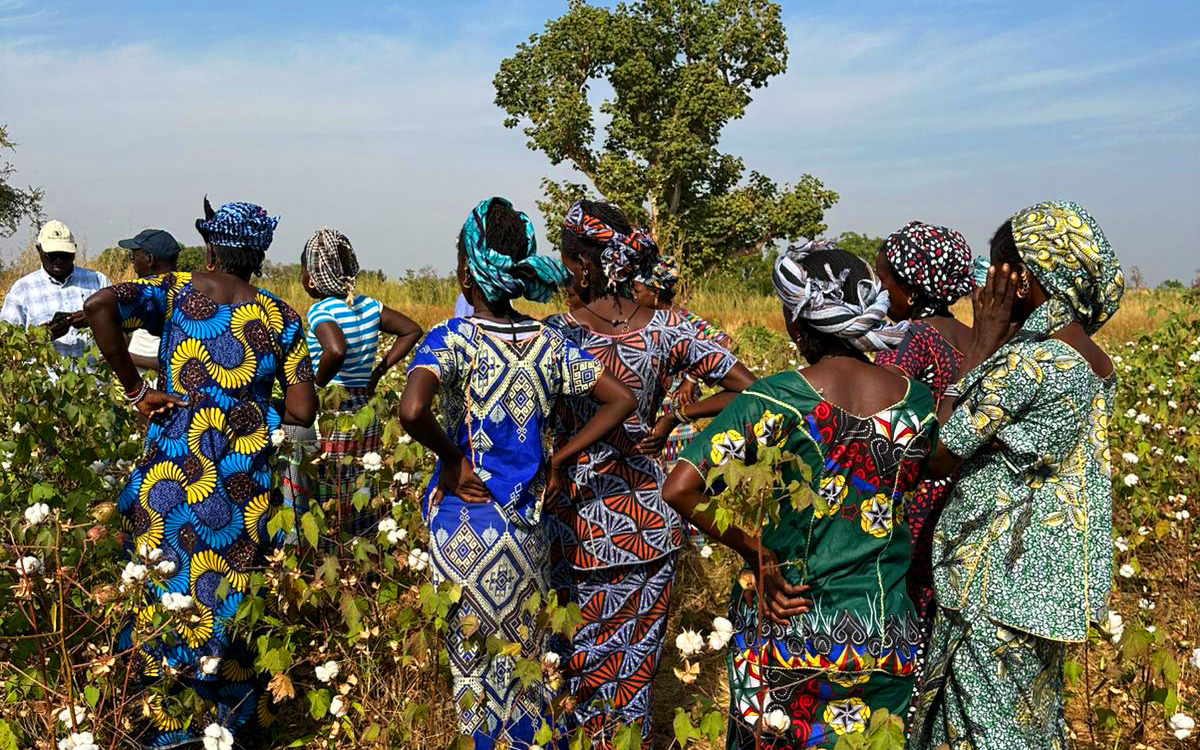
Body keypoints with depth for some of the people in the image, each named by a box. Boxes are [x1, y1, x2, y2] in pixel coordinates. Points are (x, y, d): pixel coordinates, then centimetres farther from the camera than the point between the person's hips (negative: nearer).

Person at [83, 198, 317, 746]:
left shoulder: (176, 292, 2)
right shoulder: (279, 317, 2)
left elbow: (99, 305, -14)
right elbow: (302, 412, -2)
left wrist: (134, 390, -7)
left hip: (172, 467, 0)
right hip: (244, 476, 0)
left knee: (166, 591, 11)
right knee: (232, 597, 11)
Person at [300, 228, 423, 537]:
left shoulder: (321, 311, -13)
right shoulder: (369, 305, 6)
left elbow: (337, 350, -33)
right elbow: (413, 330, 14)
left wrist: (317, 386, -16)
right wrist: (379, 371, 12)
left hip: (329, 418, -7)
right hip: (366, 416, 7)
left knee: (318, 511, 1)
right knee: (360, 502, 13)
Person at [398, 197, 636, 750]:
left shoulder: (452, 338, -15)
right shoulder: (549, 343, -1)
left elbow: (412, 411, -33)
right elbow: (621, 400, 2)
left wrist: (451, 458, -15)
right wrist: (559, 458, 2)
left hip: (464, 523, -4)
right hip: (528, 523, 4)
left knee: (474, 661, 12)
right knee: (525, 660, 19)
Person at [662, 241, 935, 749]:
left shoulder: (773, 400, -17)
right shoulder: (918, 401, -5)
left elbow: (678, 489, -22)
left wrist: (758, 553, -13)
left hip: (785, 622, -3)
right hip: (886, 639, 3)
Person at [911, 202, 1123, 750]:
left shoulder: (1024, 360, -23)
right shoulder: (1093, 360, 5)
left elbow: (941, 456, -17)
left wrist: (982, 342, -13)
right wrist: (998, 343, 6)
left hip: (1002, 577, -9)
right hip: (1051, 572, 9)